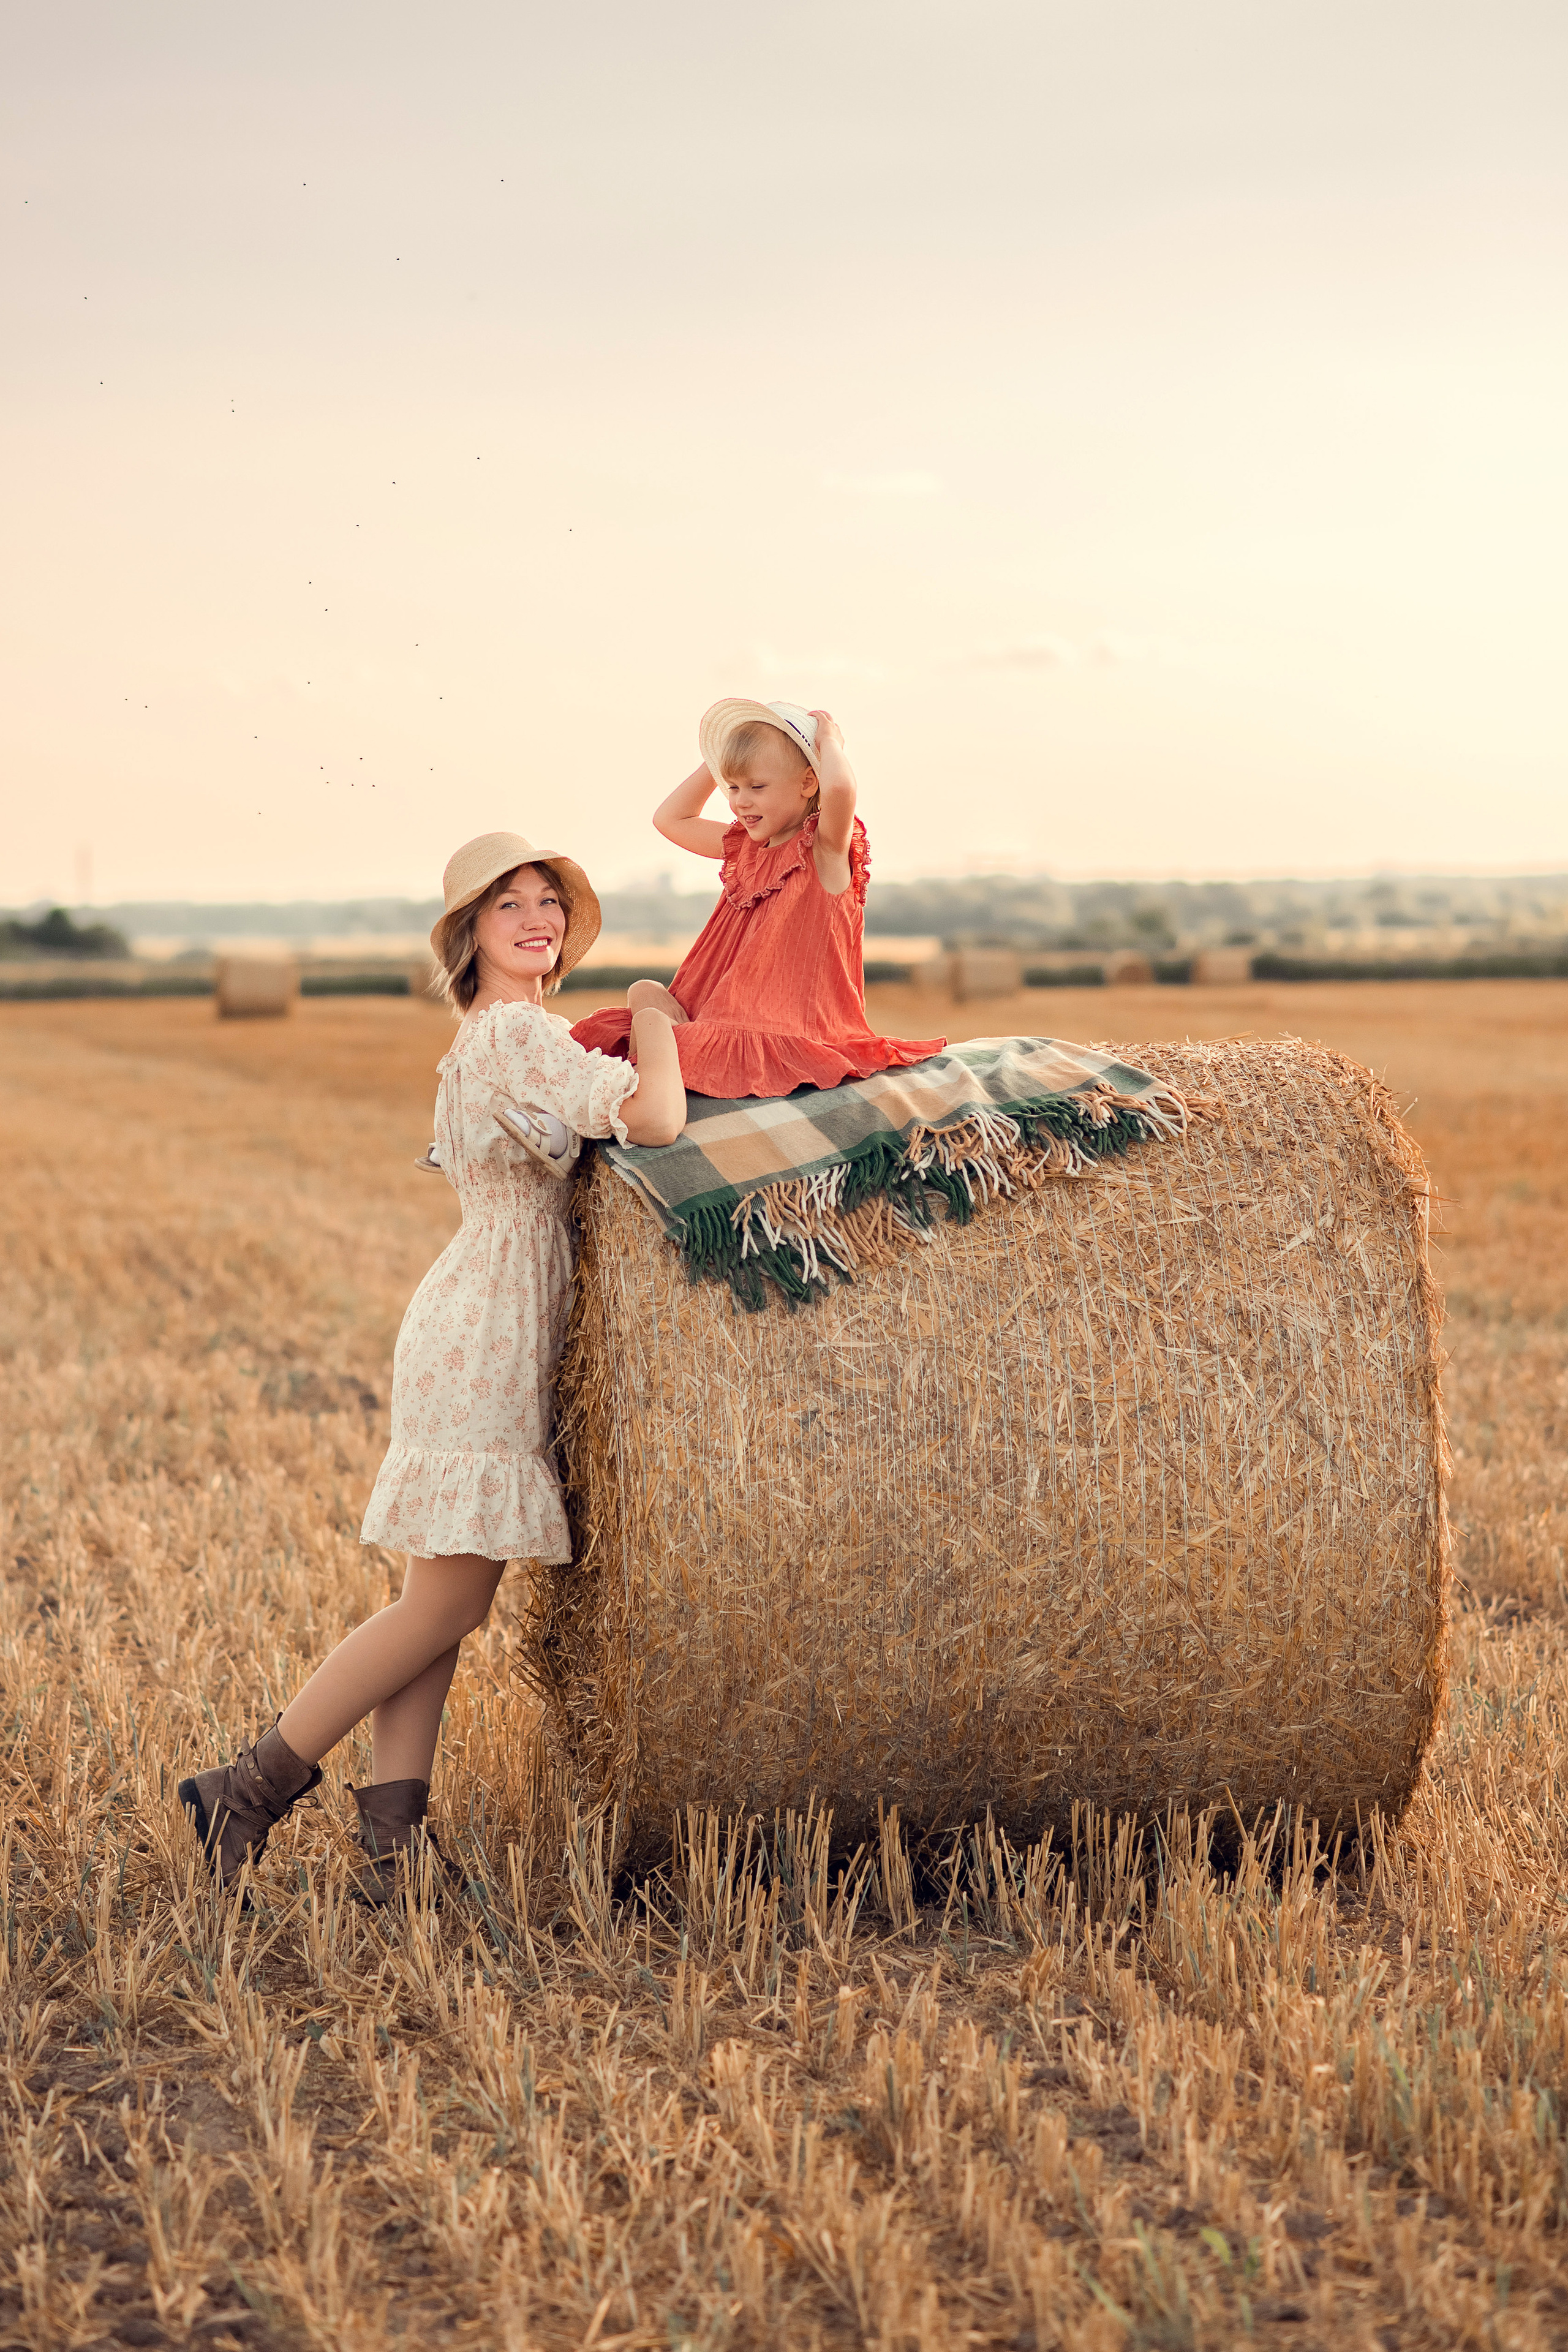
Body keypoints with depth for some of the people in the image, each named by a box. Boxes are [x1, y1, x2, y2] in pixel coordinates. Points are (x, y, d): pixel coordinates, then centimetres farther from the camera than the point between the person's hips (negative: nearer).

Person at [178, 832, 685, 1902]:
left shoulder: (484, 1037, 18)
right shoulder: (520, 1031, -13)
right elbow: (656, 1121, -24)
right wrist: (653, 1023, -5)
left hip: (480, 1331, 10)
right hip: (489, 1335, -10)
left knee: (445, 1599, 5)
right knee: (449, 1598, -7)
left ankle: (390, 1842, 3)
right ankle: (251, 1785, -1)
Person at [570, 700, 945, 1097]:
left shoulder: (825, 846, -8)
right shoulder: (746, 847, 16)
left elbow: (839, 787, -33)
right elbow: (671, 818, 27)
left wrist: (828, 739, -12)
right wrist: (720, 763, 19)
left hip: (793, 1031, -9)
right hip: (731, 1017, 9)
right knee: (644, 993, -4)